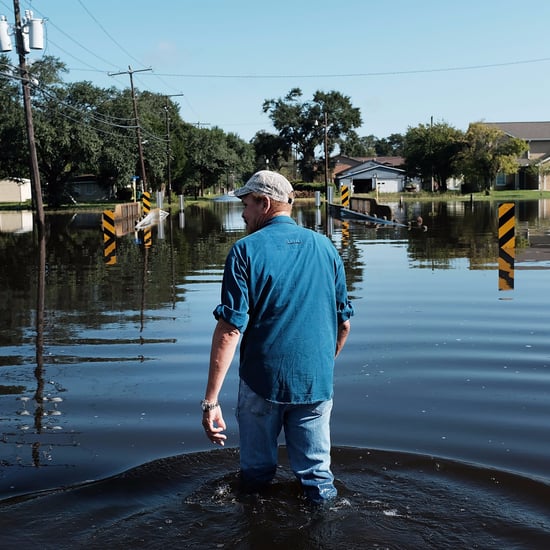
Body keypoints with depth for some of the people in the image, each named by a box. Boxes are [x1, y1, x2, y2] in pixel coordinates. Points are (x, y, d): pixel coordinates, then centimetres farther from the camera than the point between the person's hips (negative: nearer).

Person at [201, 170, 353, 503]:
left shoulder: (246, 251, -8)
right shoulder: (324, 246, 5)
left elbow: (231, 328, -16)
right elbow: (344, 323, 10)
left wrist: (211, 400, -15)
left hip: (262, 381, -3)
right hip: (316, 382, 3)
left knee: (256, 477, 16)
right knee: (318, 476, 14)